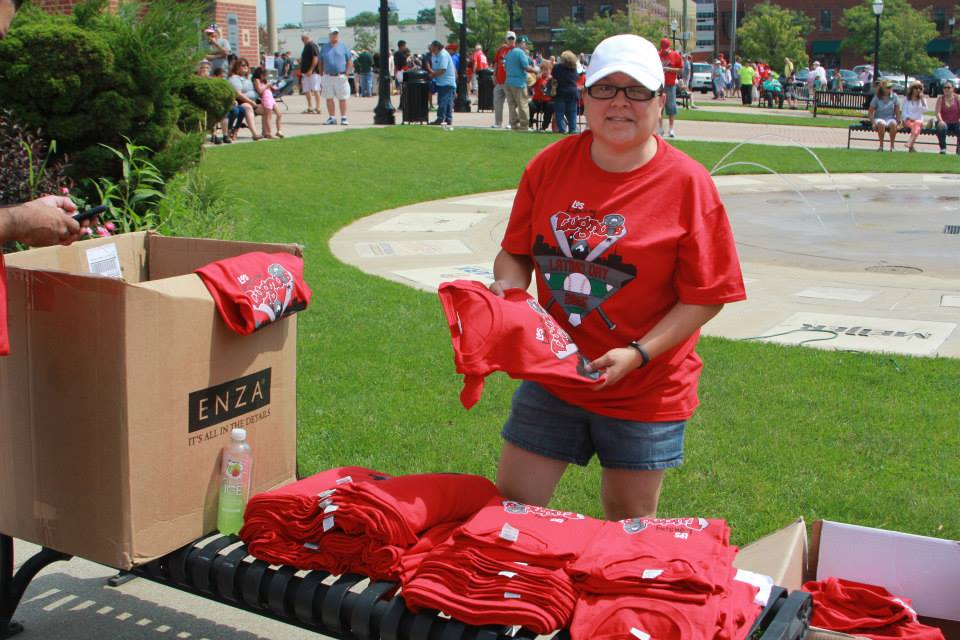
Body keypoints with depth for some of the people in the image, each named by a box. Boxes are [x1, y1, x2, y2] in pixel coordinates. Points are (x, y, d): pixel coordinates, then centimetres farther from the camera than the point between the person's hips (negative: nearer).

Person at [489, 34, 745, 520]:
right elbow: (515, 252, 9)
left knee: (629, 525, 14)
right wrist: (506, 288, -13)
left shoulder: (687, 182, -11)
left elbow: (706, 296, -10)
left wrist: (638, 355, -19)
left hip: (645, 392, -3)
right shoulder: (550, 165, 0)